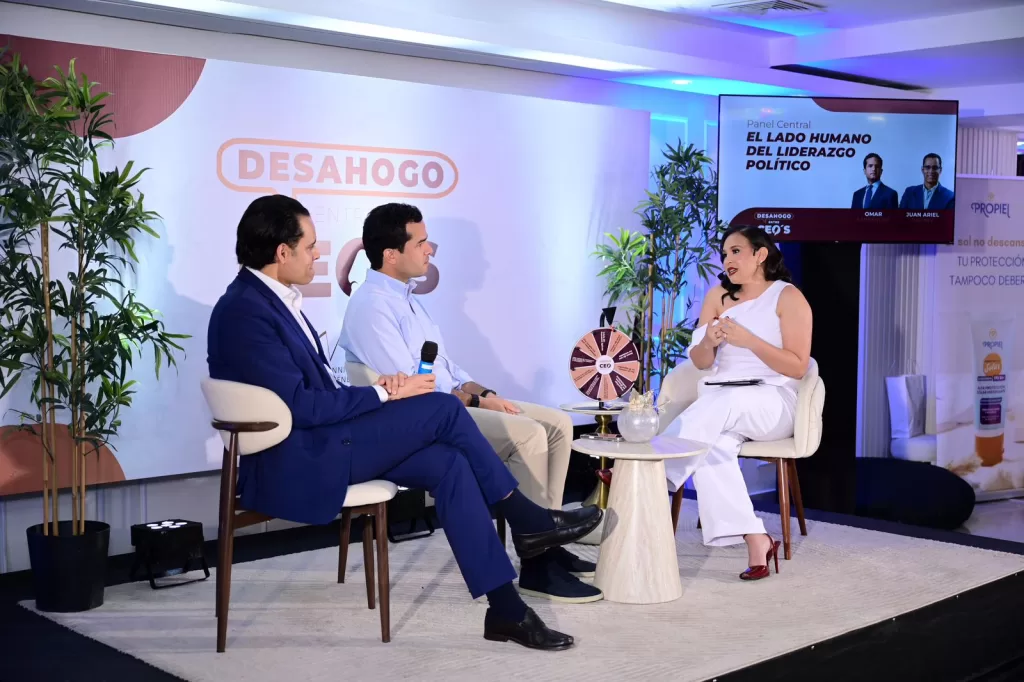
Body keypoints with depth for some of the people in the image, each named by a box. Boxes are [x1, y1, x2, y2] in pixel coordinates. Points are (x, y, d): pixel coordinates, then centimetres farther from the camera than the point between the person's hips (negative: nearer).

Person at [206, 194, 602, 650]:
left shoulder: (270, 298, 13)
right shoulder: (244, 311, -18)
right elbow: (299, 405, -22)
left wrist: (375, 391, 0)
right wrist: (384, 395, -13)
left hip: (315, 443, 9)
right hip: (295, 463, -9)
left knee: (449, 464, -8)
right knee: (442, 409, -14)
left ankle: (506, 610, -5)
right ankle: (526, 519, 2)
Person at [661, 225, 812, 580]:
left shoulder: (788, 297, 0)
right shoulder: (718, 295, 14)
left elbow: (797, 367, -8)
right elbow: (700, 362, 12)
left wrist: (747, 339, -17)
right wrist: (709, 341, -11)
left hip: (772, 403, -3)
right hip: (719, 401, 3)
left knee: (728, 401, -39)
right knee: (713, 442, -34)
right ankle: (755, 540, -37)